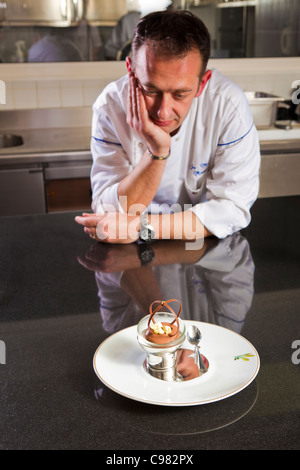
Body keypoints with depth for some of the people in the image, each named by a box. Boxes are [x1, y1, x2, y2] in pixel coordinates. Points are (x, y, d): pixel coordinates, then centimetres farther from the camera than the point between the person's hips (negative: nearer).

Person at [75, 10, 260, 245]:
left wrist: (142, 228, -29)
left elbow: (233, 208, -21)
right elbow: (111, 212, -19)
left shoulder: (229, 104, -21)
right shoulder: (110, 107, -17)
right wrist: (157, 152, -33)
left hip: (209, 248, 0)